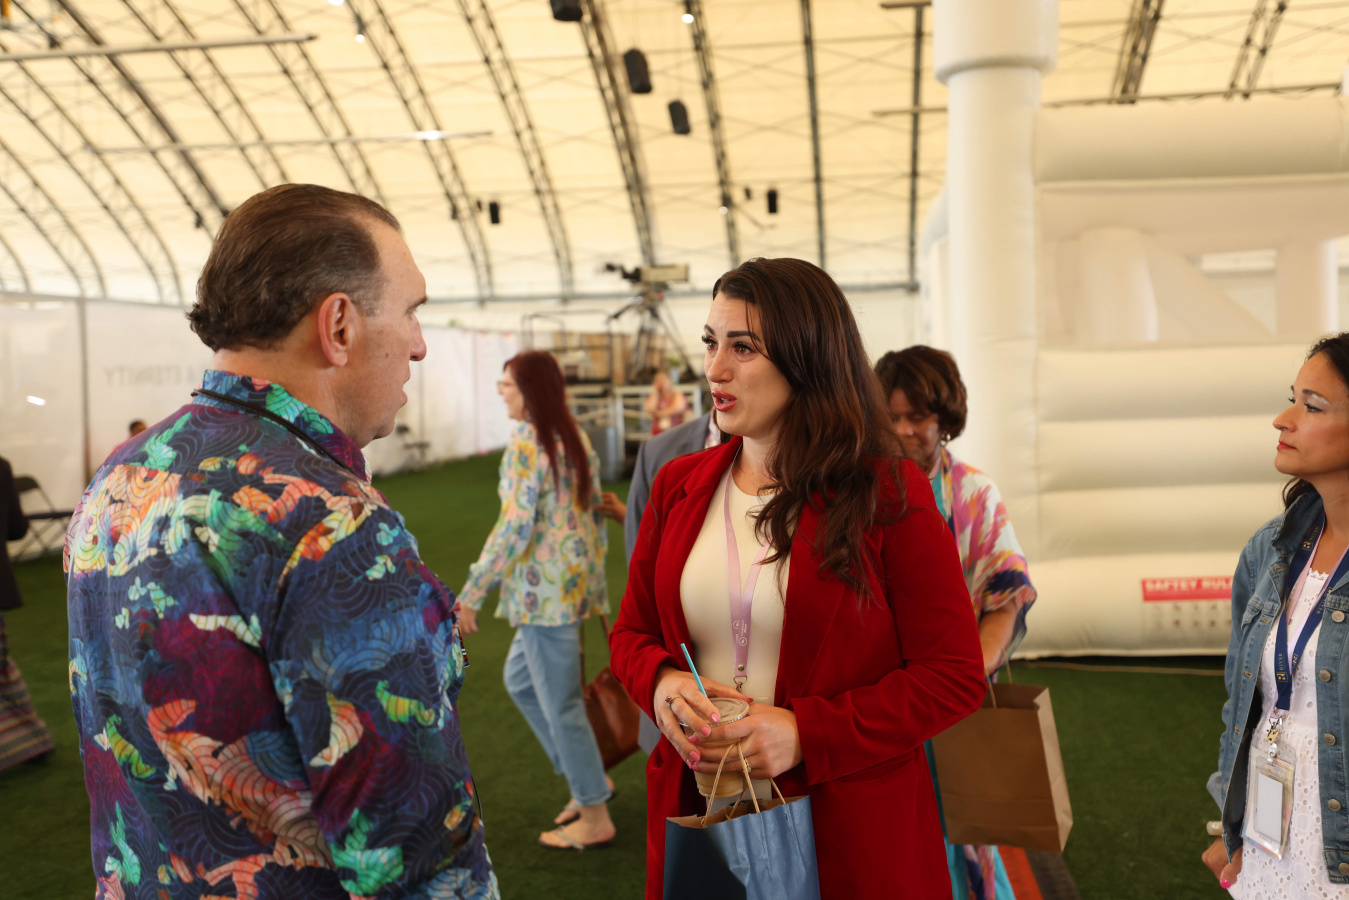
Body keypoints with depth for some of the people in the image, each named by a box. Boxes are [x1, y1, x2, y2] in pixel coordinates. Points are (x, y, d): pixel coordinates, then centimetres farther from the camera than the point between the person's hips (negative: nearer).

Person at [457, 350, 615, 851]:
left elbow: (515, 527, -22)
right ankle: (589, 780, 29)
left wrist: (472, 593, -18)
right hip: (575, 579, 9)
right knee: (520, 679, 23)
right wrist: (596, 584, 22)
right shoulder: (575, 439, 10)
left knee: (561, 703, 3)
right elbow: (596, 515, 14)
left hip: (544, 586, -9)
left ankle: (595, 819, 17)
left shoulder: (526, 444, -16)